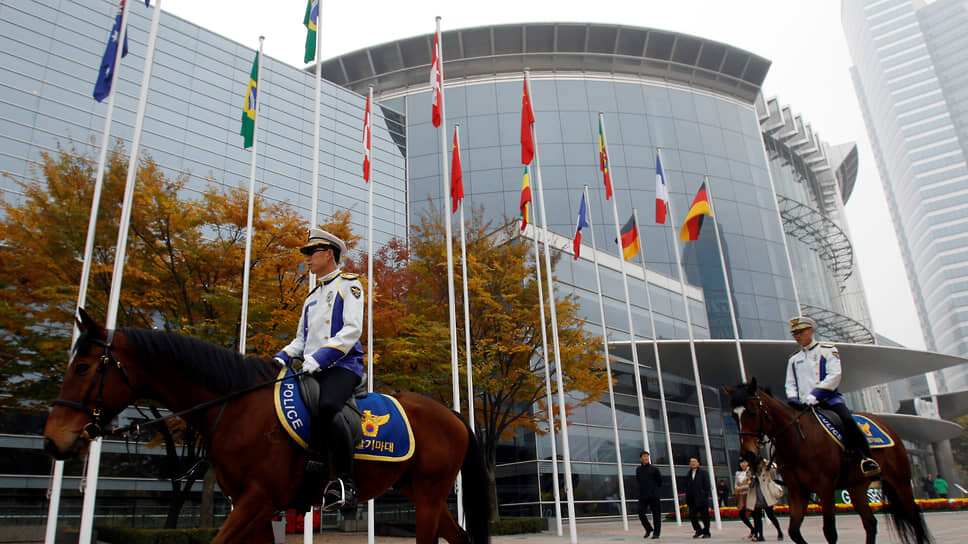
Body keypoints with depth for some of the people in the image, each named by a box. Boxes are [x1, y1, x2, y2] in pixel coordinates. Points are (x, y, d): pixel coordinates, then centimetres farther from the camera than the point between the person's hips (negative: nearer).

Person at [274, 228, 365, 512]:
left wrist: (318, 358, -19)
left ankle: (345, 484, -27)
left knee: (327, 406, -35)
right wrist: (281, 358, 5)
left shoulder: (349, 284, 4)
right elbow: (301, 340, 26)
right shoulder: (312, 298, 27)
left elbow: (352, 330, -9)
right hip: (312, 370, 8)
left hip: (343, 365, -8)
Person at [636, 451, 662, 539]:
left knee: (656, 514, 1)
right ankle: (649, 529, 18)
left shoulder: (653, 468, -2)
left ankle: (656, 533, 11)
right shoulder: (638, 469, 8)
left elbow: (660, 480, 7)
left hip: (654, 495, -3)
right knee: (641, 513, -3)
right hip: (643, 496, 3)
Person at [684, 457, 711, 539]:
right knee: (692, 516, 2)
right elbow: (687, 487, 14)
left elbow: (706, 486, -3)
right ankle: (698, 531, 18)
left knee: (704, 516, 3)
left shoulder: (703, 473, 2)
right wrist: (687, 498, 6)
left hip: (701, 499, -4)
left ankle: (706, 532, 16)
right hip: (692, 500, 4)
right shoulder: (688, 474, 14)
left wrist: (705, 496, -11)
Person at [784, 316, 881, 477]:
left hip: (829, 398, -4)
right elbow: (790, 384, 17)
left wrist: (814, 395, -18)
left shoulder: (828, 350, 7)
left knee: (847, 420, -28)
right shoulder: (793, 360, 21)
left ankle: (866, 458, -24)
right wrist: (793, 400, -6)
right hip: (804, 404, 4)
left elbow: (834, 376, -6)